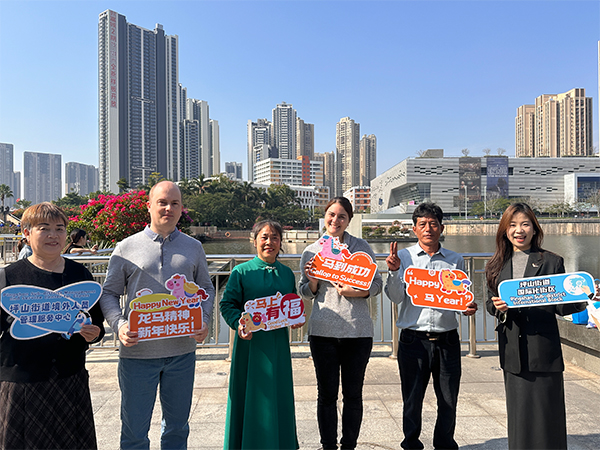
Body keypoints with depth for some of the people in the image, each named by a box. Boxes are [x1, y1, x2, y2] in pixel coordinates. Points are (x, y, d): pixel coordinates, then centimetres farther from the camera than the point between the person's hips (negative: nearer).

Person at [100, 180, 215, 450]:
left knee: (177, 426, 16)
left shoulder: (193, 247, 7)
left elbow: (206, 289, 12)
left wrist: (204, 321, -6)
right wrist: (119, 325, -14)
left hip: (181, 350, 2)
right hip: (137, 351, -2)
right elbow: (109, 293, 4)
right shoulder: (126, 248, 2)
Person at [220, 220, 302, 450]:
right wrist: (238, 324, -21)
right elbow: (227, 304, -5)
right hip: (250, 342, -3)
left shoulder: (287, 273, 8)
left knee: (279, 394, 12)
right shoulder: (241, 272, -4)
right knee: (250, 394, 5)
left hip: (278, 343, 4)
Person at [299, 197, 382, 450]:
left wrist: (355, 291, -14)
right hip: (323, 331, 0)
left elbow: (376, 285, 4)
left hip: (358, 330, 0)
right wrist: (312, 280, -11)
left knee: (353, 394, 10)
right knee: (327, 394, 9)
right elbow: (306, 295, 10)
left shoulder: (361, 247, 4)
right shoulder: (311, 251, 6)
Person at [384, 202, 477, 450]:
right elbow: (395, 297, -3)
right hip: (413, 339, -2)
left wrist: (469, 307, -6)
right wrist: (394, 271, -18)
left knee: (449, 400, 11)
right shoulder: (403, 257, 3)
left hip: (447, 339, 2)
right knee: (412, 399, 7)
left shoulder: (456, 260, 9)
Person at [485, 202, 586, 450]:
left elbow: (561, 307, 1)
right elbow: (490, 302, 10)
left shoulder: (552, 262, 2)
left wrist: (580, 300, -18)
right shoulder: (497, 265, 9)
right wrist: (497, 306, -11)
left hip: (543, 347, -2)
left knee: (546, 411, 3)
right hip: (512, 348, 3)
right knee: (517, 412, 12)